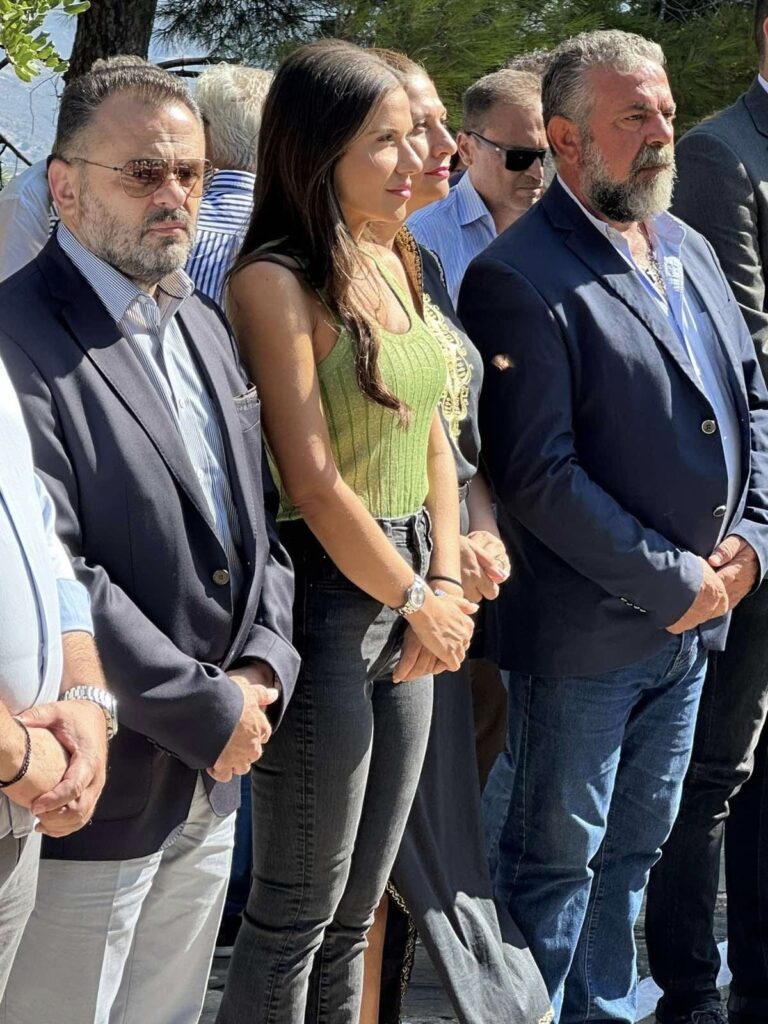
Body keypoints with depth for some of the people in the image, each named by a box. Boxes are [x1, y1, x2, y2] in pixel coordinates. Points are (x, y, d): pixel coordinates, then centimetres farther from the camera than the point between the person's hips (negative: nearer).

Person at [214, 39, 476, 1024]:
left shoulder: (386, 268, 11)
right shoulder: (275, 282, -15)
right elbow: (315, 481, -18)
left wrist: (444, 585, 1)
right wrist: (419, 602, -8)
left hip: (404, 599, 8)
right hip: (326, 598, -8)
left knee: (355, 908, 16)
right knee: (295, 914, 3)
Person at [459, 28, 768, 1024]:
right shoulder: (517, 278, -16)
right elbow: (536, 475, -21)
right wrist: (673, 582, -17)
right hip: (584, 632, -7)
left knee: (633, 847, 19)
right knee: (557, 858, 6)